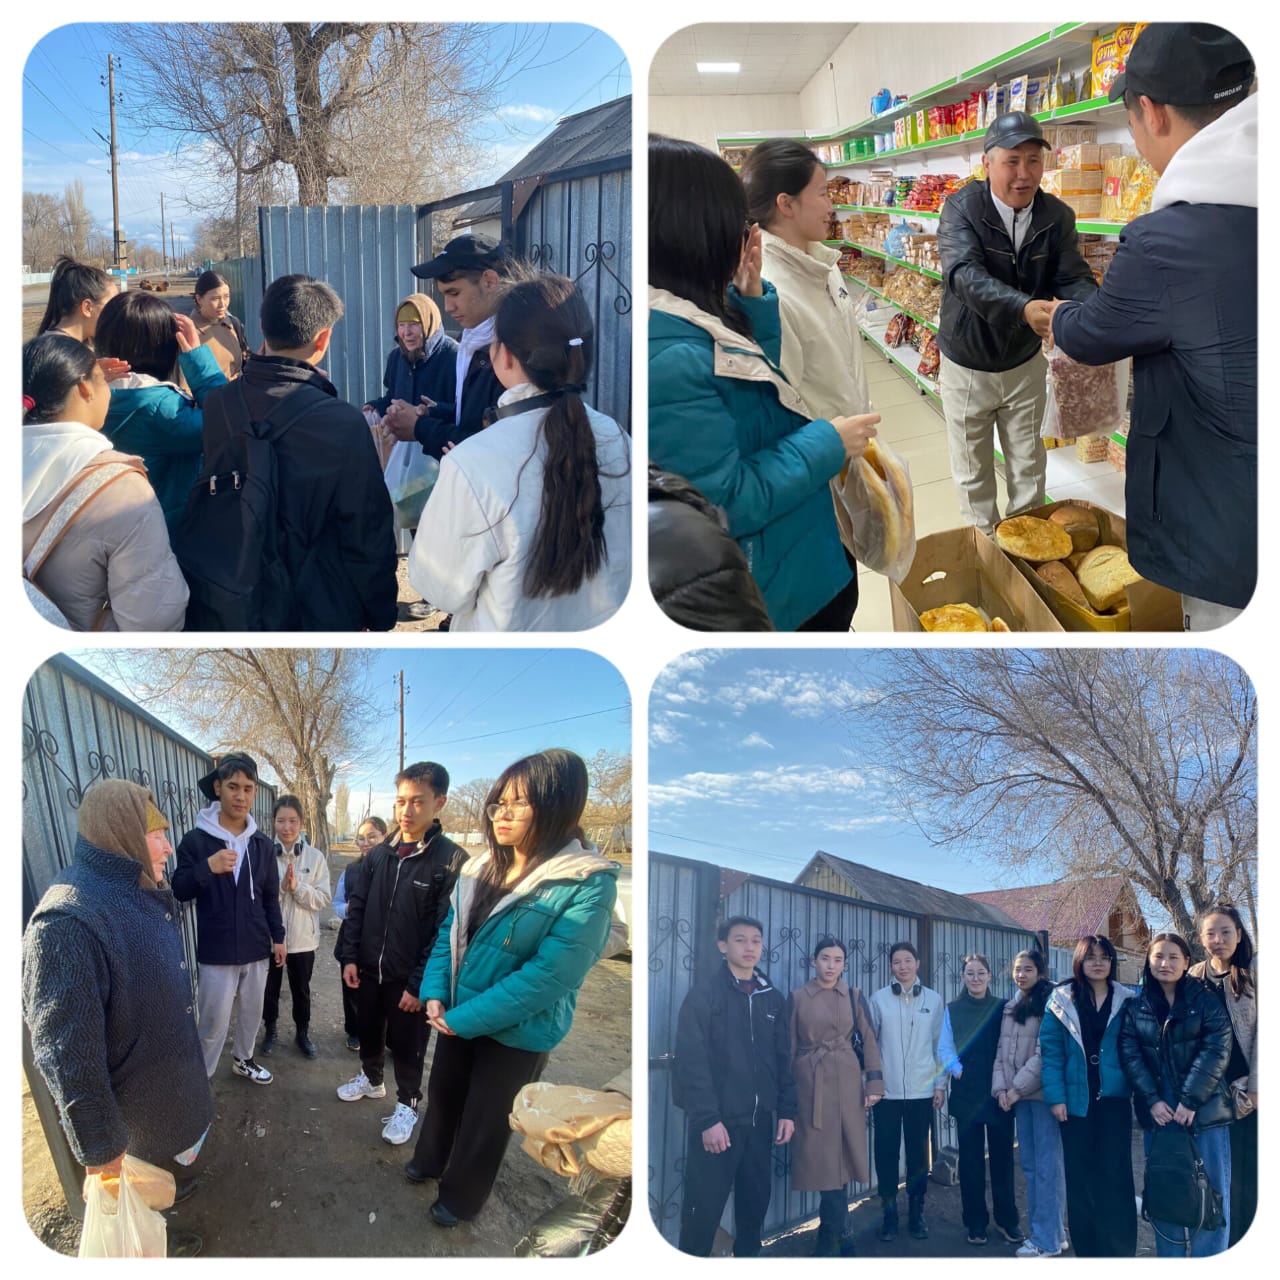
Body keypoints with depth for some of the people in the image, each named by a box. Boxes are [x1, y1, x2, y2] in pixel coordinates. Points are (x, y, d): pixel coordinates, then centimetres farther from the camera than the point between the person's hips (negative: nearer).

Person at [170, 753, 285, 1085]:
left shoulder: (263, 844, 5)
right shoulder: (196, 840, -9)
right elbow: (179, 891, -9)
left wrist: (278, 937, 9)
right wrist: (207, 868, -25)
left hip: (255, 948, 5)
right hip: (217, 950, -5)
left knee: (252, 1013, 19)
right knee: (214, 1021, -1)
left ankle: (243, 1060, 39)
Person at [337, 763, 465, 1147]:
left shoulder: (452, 861, -16)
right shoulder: (378, 854, 1)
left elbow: (447, 931, -16)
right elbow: (356, 907, 8)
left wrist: (421, 984, -17)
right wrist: (350, 957, 0)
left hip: (410, 978, -5)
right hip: (368, 969, 5)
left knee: (406, 1046, 10)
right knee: (368, 1031, 22)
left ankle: (407, 1104, 30)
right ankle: (371, 1078, 46)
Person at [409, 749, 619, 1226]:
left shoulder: (588, 885, -25)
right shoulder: (481, 868, -1)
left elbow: (550, 975, -27)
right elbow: (448, 934, 6)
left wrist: (464, 1017, -23)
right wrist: (435, 994, -11)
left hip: (517, 1032, -6)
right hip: (458, 1017, 6)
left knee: (485, 1119, 14)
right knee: (442, 1093, 25)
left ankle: (460, 1195, 39)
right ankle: (430, 1159, 52)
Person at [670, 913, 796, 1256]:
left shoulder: (773, 998, 11)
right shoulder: (704, 993, -5)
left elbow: (783, 1060, 13)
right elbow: (692, 1060, -11)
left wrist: (787, 1111, 4)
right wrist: (707, 1119, -17)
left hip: (759, 1120, 5)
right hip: (718, 1118, -5)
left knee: (755, 1200, 11)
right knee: (704, 1206, -1)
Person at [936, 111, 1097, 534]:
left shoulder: (1058, 216, -9)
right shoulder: (962, 208, -20)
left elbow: (1073, 278, -11)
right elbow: (964, 274, -35)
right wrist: (1024, 307, -53)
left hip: (1024, 362, 3)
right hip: (967, 366, -2)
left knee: (1028, 468, 15)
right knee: (973, 472, 12)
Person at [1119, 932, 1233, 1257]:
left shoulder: (1206, 1001, 0)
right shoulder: (1136, 1008, 7)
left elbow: (1216, 1051, -9)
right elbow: (1130, 1056, 0)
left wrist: (1191, 1100, -16)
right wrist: (1152, 1100, -14)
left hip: (1205, 1112, -2)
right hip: (1158, 1114, 2)